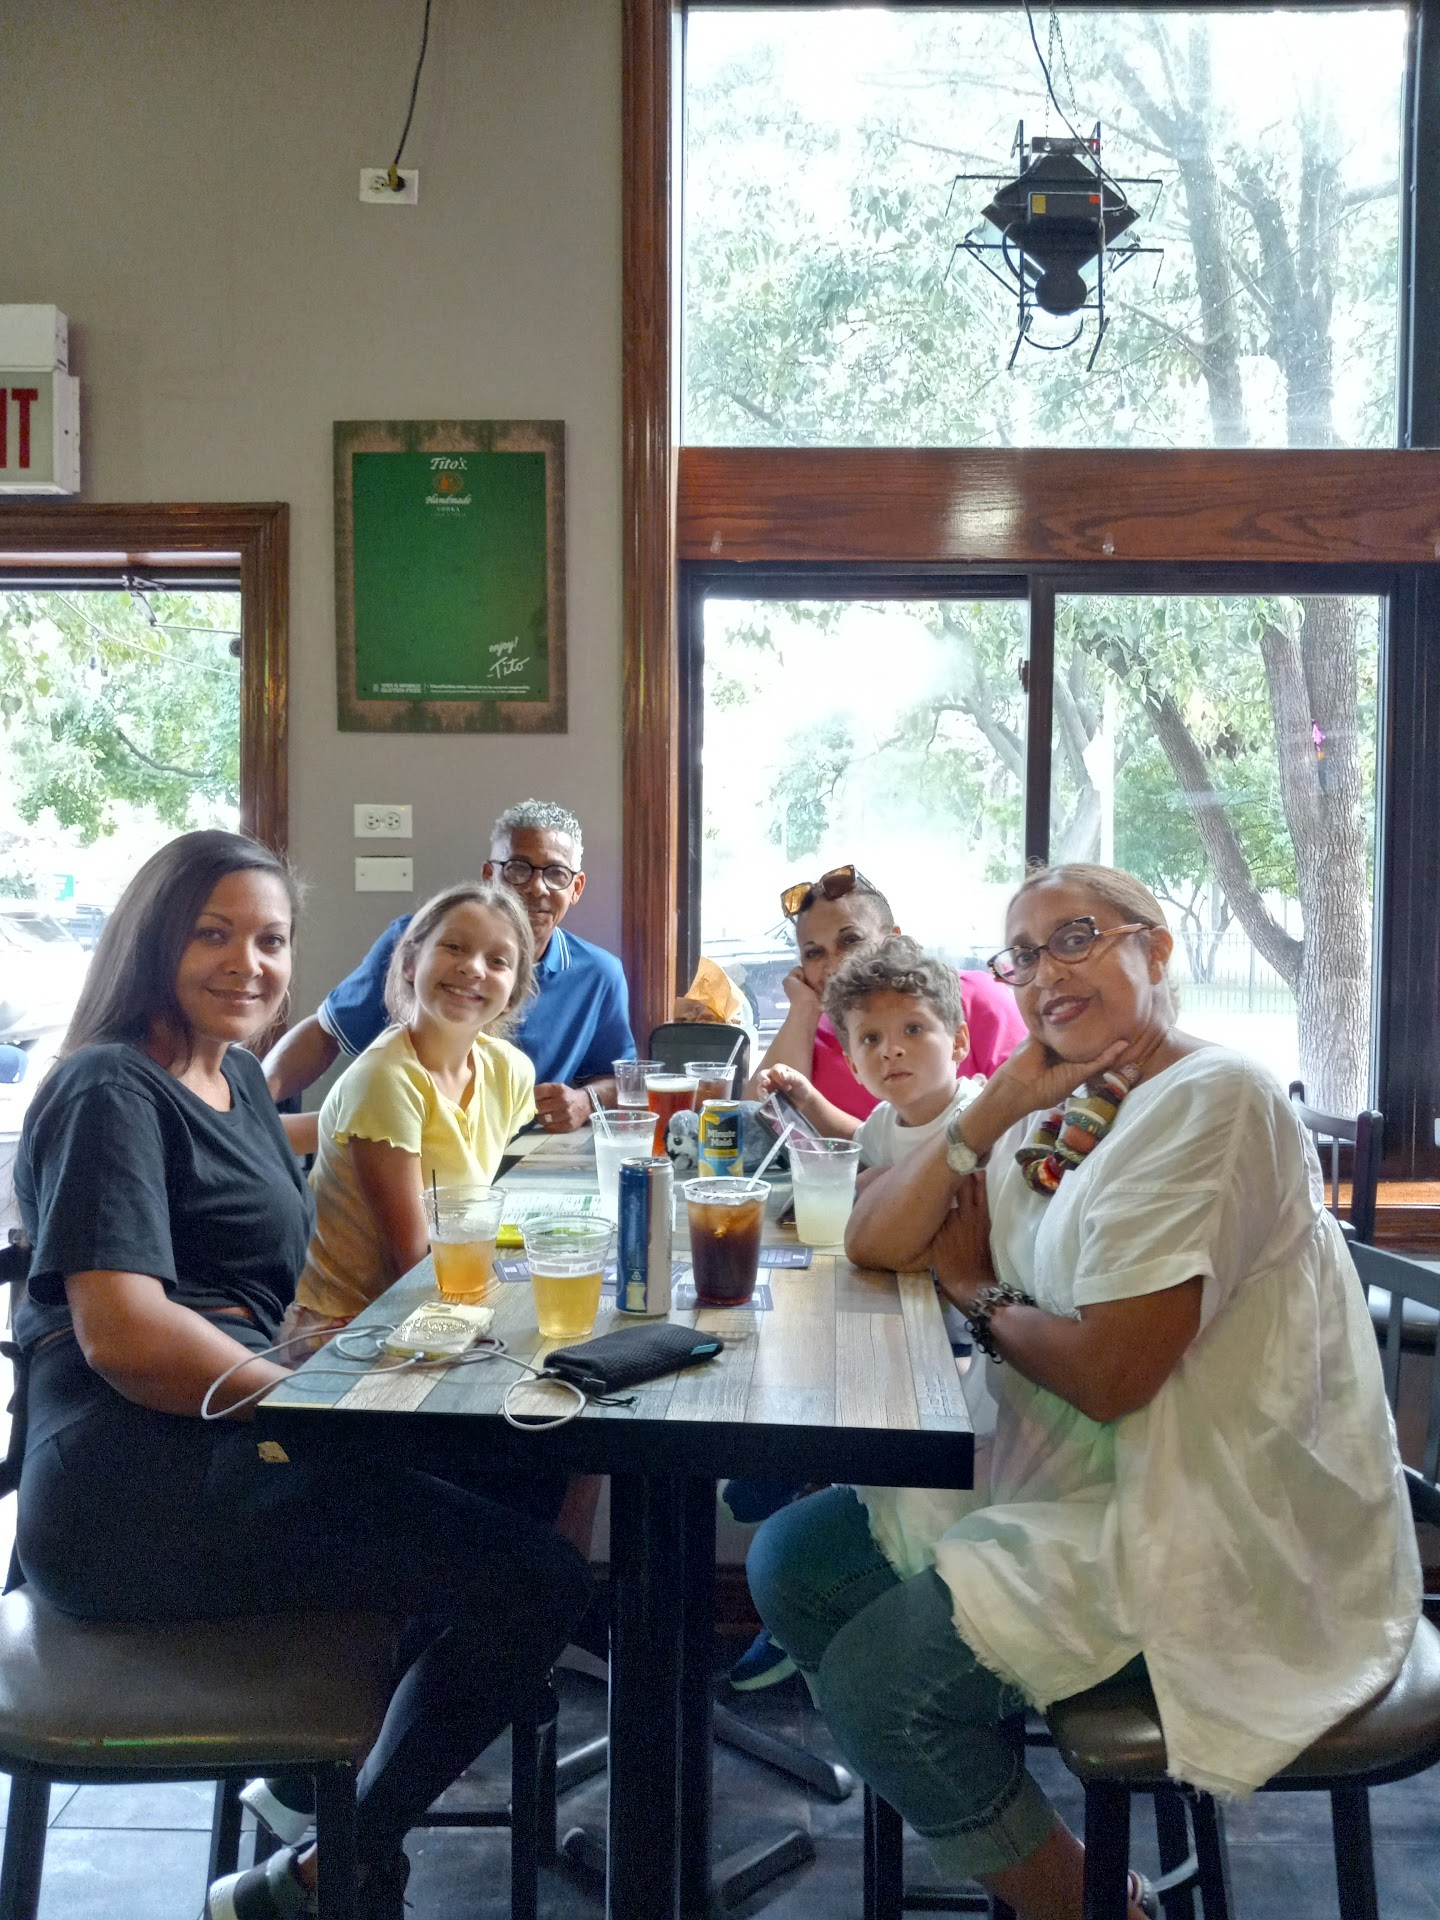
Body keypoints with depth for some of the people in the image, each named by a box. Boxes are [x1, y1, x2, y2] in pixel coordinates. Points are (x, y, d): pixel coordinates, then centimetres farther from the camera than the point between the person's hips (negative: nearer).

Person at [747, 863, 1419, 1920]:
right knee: (793, 1564, 5)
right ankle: (987, 1813, 18)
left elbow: (1109, 1373, -23)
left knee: (876, 1676, -19)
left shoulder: (1208, 1101, -18)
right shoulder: (1060, 1117, 11)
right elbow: (875, 1241, 7)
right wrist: (996, 1106, -5)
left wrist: (987, 1306, -3)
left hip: (1224, 1530, -9)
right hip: (1077, 1476, 9)